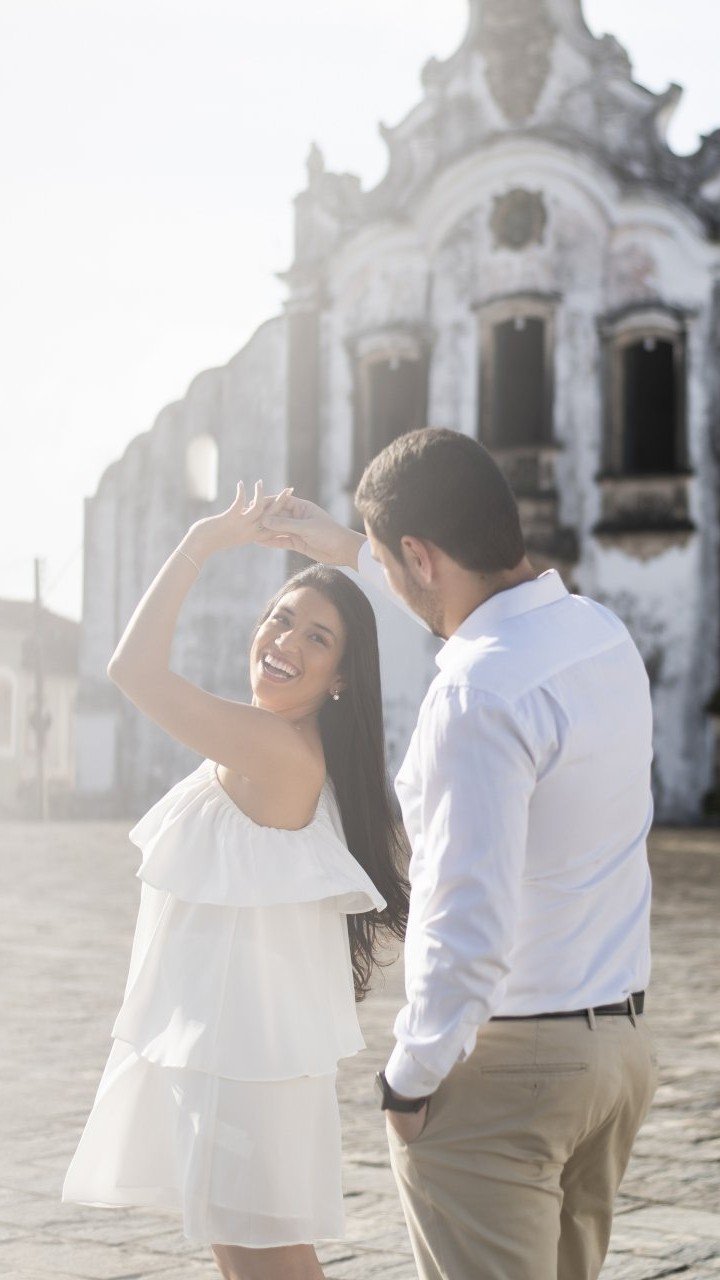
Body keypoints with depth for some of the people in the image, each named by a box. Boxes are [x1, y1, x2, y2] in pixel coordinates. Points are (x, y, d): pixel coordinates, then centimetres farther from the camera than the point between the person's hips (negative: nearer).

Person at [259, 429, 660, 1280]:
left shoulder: (479, 694, -23)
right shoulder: (604, 634, 4)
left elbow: (471, 927, -26)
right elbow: (484, 585, 29)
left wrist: (409, 1078, -13)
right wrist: (349, 550, 37)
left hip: (504, 1066, -8)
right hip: (619, 1042, 9)